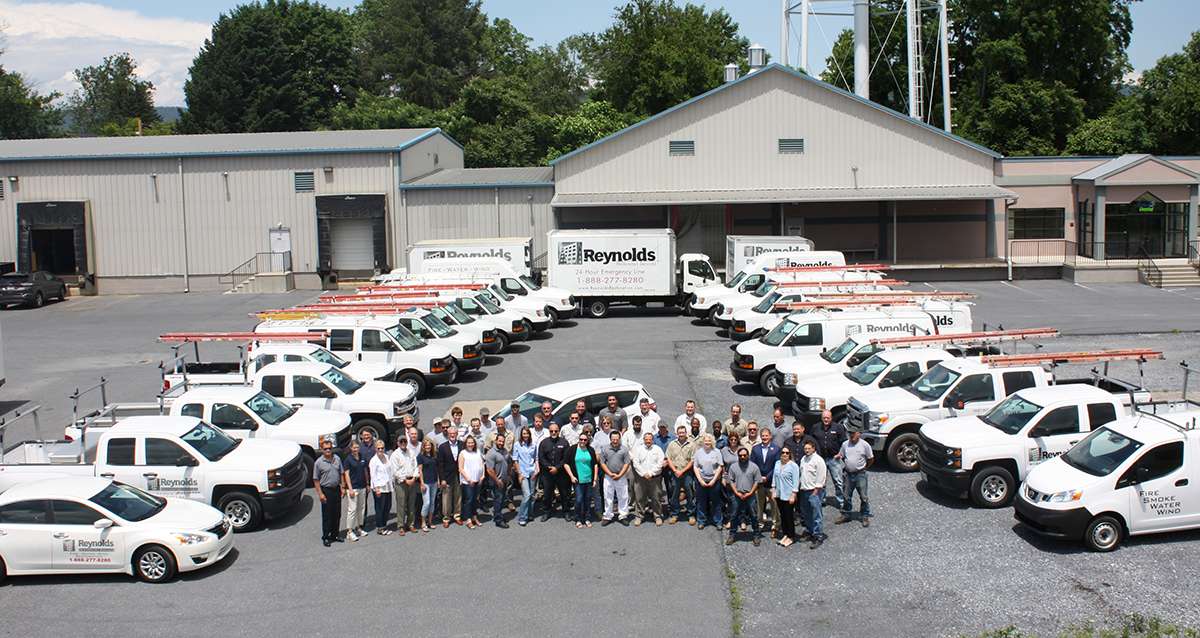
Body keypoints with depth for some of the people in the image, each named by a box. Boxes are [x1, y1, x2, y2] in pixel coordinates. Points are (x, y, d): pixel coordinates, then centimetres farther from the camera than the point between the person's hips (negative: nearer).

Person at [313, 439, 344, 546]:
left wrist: (342, 487, 6)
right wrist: (320, 493, -13)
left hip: (336, 489, 5)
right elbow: (316, 480, -7)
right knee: (327, 515, 0)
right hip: (326, 490, -5)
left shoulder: (337, 459, 5)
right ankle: (325, 537, 9)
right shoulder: (319, 462, -9)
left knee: (337, 514, 11)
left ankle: (334, 535, 23)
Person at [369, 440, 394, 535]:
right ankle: (379, 528, 6)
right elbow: (373, 475, -12)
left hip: (388, 487, 7)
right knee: (380, 508, -3)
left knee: (388, 507, 10)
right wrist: (376, 488, -16)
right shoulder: (374, 460, -9)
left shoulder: (386, 457, 12)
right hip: (379, 488, -7)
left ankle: (384, 526, 21)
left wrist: (392, 480, 16)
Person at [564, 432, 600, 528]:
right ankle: (578, 520, 8)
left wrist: (595, 479, 4)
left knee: (588, 500, 9)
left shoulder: (591, 450, 5)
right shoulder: (572, 449, -3)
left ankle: (587, 519, 22)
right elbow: (566, 464, 1)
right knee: (579, 500, -6)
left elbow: (595, 464, 9)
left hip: (589, 480, 3)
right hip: (578, 480, -3)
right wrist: (571, 476, -7)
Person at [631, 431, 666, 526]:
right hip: (640, 477, 1)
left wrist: (651, 473, -10)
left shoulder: (658, 449, 6)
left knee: (656, 498, 1)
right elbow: (636, 463, 0)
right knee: (639, 498, 3)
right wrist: (644, 474, -10)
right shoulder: (638, 449, 7)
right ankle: (639, 516, 14)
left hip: (654, 478, -1)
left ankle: (658, 516, 12)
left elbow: (660, 463, -3)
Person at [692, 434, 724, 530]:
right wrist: (700, 480, -6)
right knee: (701, 501, 6)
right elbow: (695, 467, 3)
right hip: (701, 481, 1)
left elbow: (720, 467, -2)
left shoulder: (717, 452, 0)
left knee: (716, 502, 5)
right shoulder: (698, 452, 4)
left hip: (714, 481, -1)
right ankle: (701, 521, 18)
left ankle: (718, 521, 17)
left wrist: (713, 480, -8)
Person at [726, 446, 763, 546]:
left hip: (750, 496, -1)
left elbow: (757, 481, -2)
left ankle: (756, 536, 14)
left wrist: (750, 493, -9)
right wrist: (737, 493, -7)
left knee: (753, 516, 4)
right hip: (737, 496, 1)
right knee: (735, 516, 8)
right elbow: (731, 481, 4)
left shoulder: (754, 467, -1)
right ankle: (732, 535, 17)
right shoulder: (733, 467, 4)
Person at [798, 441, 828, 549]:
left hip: (814, 491, -8)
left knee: (816, 515, -8)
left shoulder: (818, 460, -11)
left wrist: (816, 491, -14)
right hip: (804, 491, 8)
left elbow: (821, 478, -13)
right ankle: (809, 531, 29)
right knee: (806, 514, 15)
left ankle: (818, 536, -5)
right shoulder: (803, 459, 14)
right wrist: (800, 486, 15)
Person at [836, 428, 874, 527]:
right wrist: (839, 456, 1)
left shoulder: (865, 445, -8)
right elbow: (841, 455, 19)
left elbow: (871, 459, 3)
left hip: (860, 474, -4)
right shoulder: (845, 444, 3)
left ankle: (865, 516, 13)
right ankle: (845, 515, 24)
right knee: (847, 496, 12)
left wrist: (864, 467, 7)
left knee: (863, 497, 2)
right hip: (849, 474, 4)